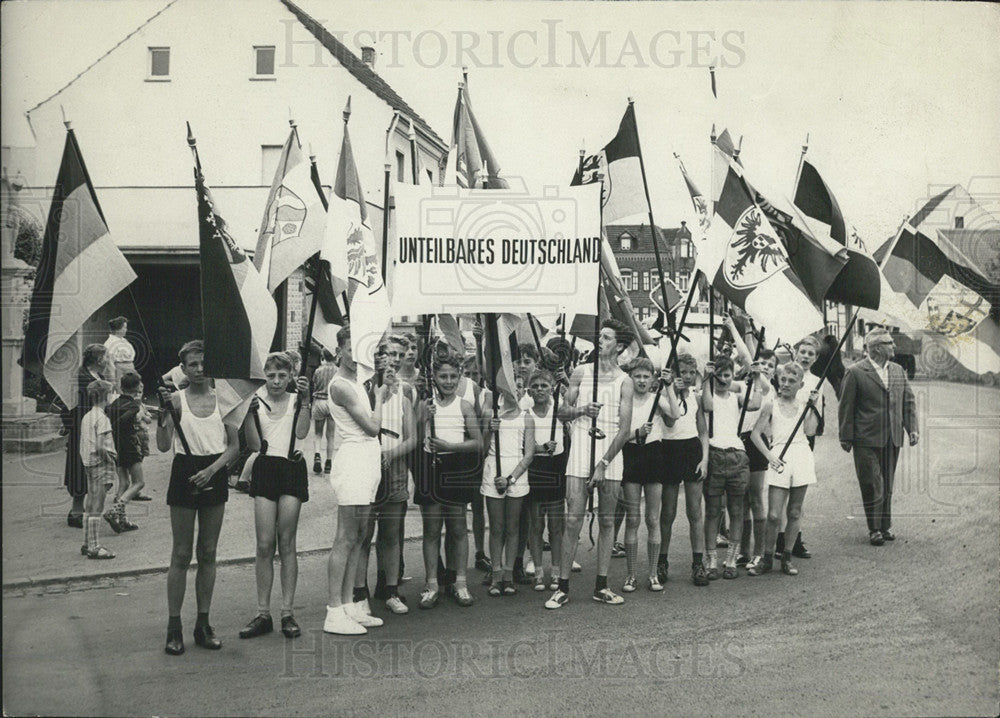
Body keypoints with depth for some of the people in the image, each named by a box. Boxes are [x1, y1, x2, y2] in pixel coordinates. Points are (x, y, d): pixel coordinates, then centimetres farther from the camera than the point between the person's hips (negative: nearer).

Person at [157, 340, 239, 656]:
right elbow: (163, 445, -11)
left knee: (208, 553, 9)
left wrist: (212, 470, -9)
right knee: (181, 555, 1)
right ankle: (174, 627, 8)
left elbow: (234, 445, 3)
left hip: (215, 475, 3)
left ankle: (203, 624, 17)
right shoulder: (177, 400, -3)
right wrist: (163, 413, -24)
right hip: (185, 473, -3)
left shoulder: (222, 398, 3)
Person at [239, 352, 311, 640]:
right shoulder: (256, 403, 7)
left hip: (291, 469, -1)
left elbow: (301, 432, -10)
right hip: (265, 469, 1)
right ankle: (263, 614, 7)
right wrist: (248, 413, -13)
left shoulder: (296, 401, 6)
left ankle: (287, 613, 6)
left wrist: (305, 400, -16)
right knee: (264, 545, 0)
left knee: (287, 543, 1)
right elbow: (255, 444, -2)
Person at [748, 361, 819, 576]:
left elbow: (810, 431, -2)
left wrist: (812, 406, -2)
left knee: (794, 513, 8)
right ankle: (767, 559, 8)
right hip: (780, 460, -2)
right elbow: (755, 434, 2)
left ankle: (787, 559, 18)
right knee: (774, 515, -6)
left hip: (801, 459, 2)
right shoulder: (771, 406, 4)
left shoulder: (803, 405, 11)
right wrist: (769, 456, -7)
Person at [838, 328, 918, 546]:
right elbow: (846, 407, -6)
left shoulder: (898, 371, 12)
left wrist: (912, 428, 6)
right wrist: (846, 437, -6)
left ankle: (885, 526, 23)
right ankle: (874, 529, 6)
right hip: (867, 440, -6)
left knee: (887, 485, 12)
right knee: (872, 485, -4)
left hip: (893, 439, 6)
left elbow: (908, 401, 17)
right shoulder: (855, 372, -7)